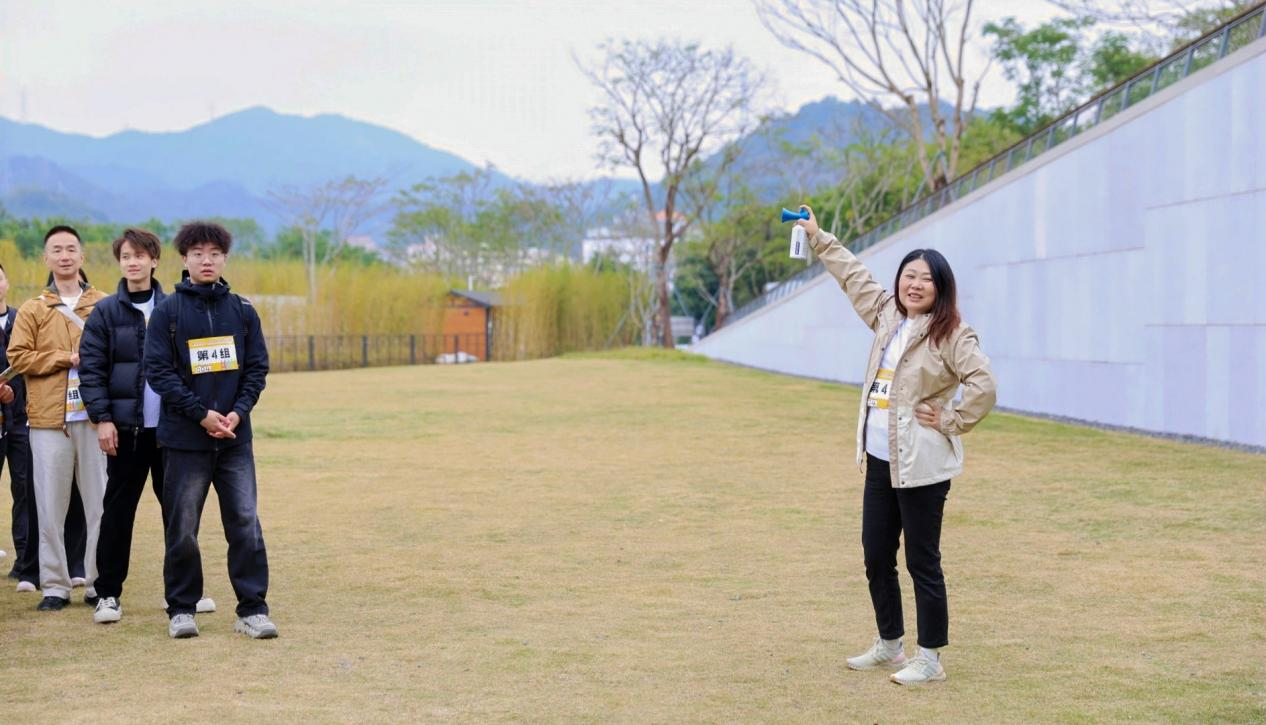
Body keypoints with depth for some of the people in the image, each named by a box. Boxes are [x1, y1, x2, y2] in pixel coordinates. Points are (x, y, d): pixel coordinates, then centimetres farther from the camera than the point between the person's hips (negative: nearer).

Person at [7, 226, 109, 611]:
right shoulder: (32, 310, 10)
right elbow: (17, 357, 1)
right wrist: (66, 358, -8)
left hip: (95, 416, 0)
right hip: (49, 419, 0)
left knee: (100, 503, 1)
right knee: (51, 506, 1)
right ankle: (54, 585, 8)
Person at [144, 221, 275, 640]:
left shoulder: (242, 311, 9)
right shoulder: (167, 312, 1)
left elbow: (258, 368, 9)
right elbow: (157, 371, -5)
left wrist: (238, 412, -7)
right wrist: (202, 414, -13)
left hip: (235, 437, 2)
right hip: (184, 438, -2)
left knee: (246, 525, -1)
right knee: (182, 528, 4)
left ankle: (252, 609, 4)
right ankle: (181, 609, 15)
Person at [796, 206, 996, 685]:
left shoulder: (952, 336, -12)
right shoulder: (886, 315, 10)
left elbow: (984, 386, -23)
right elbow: (853, 275, 24)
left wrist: (951, 421, -16)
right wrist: (818, 237, 30)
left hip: (921, 466, -8)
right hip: (879, 461, 8)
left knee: (922, 563, -1)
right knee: (876, 556, 15)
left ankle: (930, 660, 8)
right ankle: (889, 645, 30)